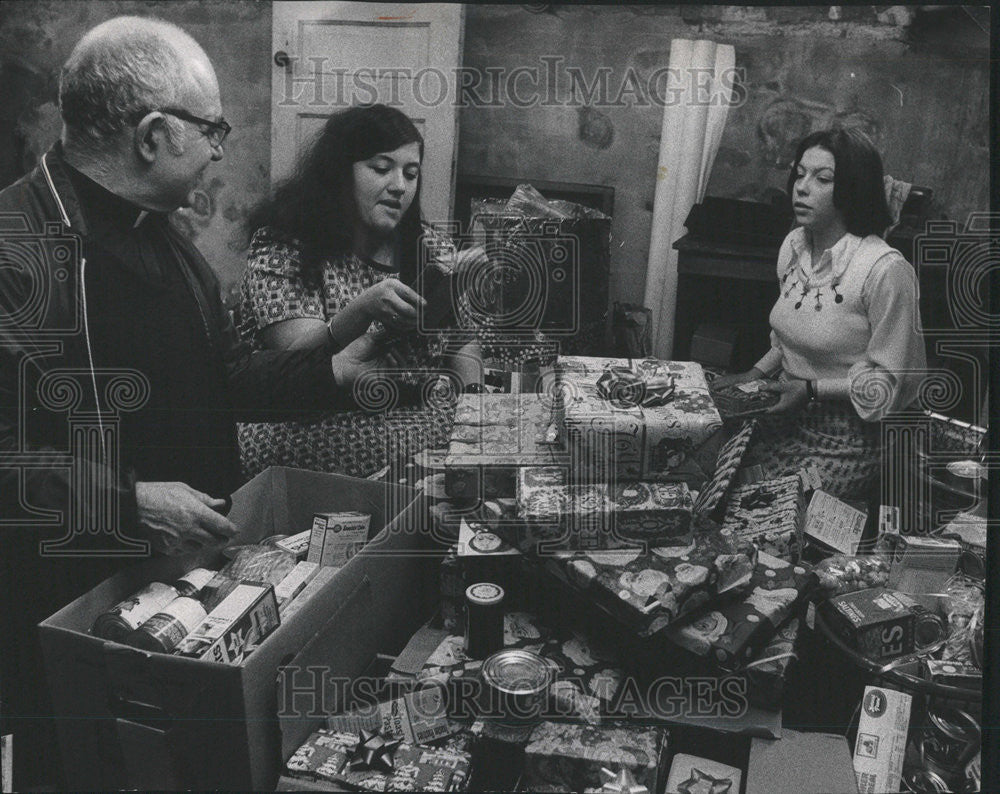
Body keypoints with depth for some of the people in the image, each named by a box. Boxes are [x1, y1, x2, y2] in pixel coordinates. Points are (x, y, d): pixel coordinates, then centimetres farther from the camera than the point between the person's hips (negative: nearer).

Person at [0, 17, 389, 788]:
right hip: (71, 605, -8)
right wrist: (130, 501, -27)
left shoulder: (161, 237, 9)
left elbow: (219, 377, 14)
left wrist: (332, 371, 3)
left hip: (187, 571, 8)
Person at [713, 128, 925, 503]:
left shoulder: (886, 269, -20)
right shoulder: (793, 246, 5)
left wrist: (812, 389, -18)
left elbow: (894, 381, -14)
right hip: (787, 415, 7)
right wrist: (757, 373, 5)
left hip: (846, 440, -6)